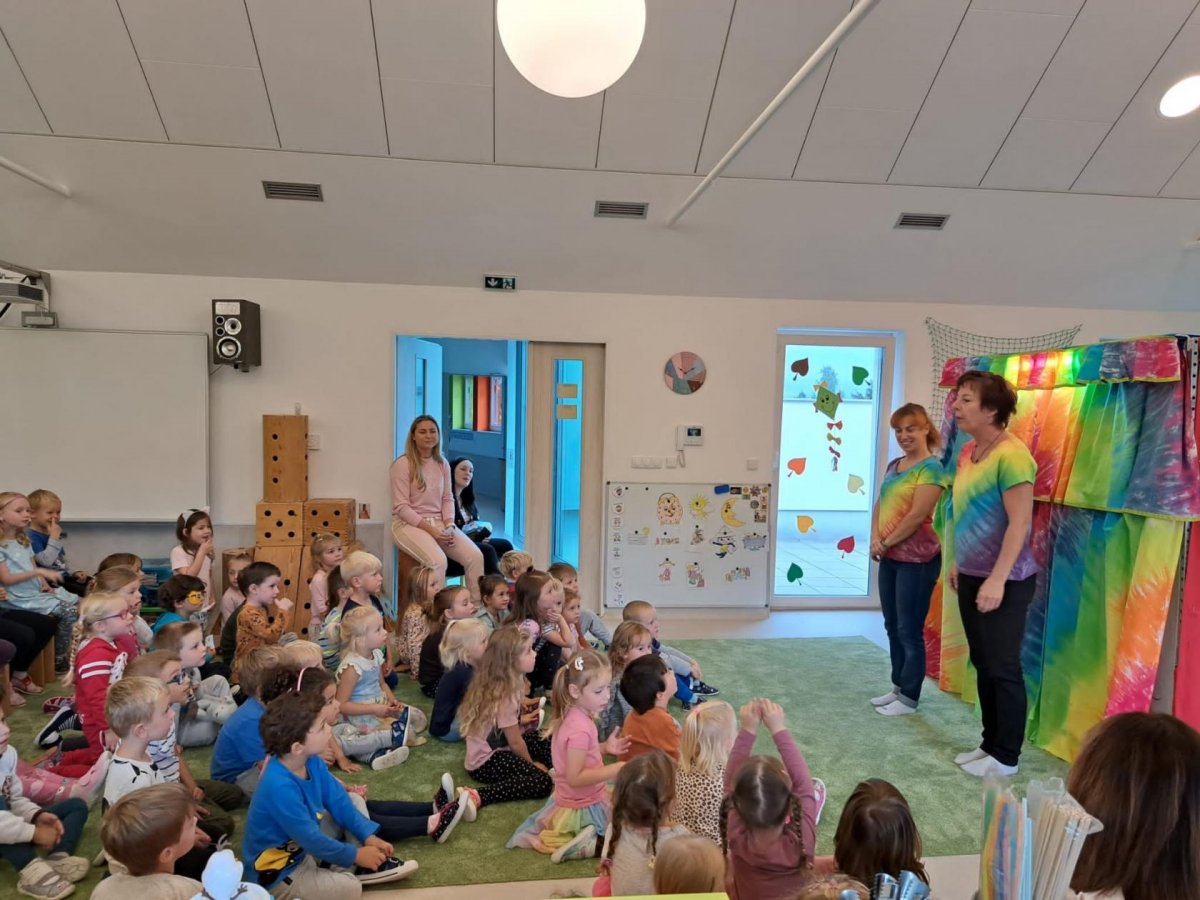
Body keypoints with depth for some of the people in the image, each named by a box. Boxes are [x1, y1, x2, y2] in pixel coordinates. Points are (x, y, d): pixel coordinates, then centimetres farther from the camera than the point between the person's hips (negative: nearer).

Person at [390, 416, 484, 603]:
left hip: (439, 523, 6)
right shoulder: (403, 464, -8)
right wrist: (430, 529, -18)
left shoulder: (443, 464, 10)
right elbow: (401, 507, -12)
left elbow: (447, 499, 12)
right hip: (409, 524, -5)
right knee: (438, 561, -33)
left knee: (476, 556, -16)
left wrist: (449, 525, -8)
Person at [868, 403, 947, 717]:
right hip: (890, 558, 8)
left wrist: (886, 542, -10)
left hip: (917, 559, -8)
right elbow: (880, 504, 12)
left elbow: (917, 516, -18)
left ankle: (909, 698, 12)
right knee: (893, 627, 15)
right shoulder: (893, 465, 13)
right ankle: (898, 688, 28)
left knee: (910, 630, 0)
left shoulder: (931, 468, -12)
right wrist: (875, 539, -4)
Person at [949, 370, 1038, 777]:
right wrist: (959, 563, 17)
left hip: (1004, 580, -8)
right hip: (971, 576, 9)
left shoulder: (1011, 454, -17)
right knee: (983, 665, 16)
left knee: (1004, 667, 3)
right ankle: (990, 744, 29)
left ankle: (1006, 757, 17)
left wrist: (998, 579, -22)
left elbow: (1019, 522, -20)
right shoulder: (968, 452, 9)